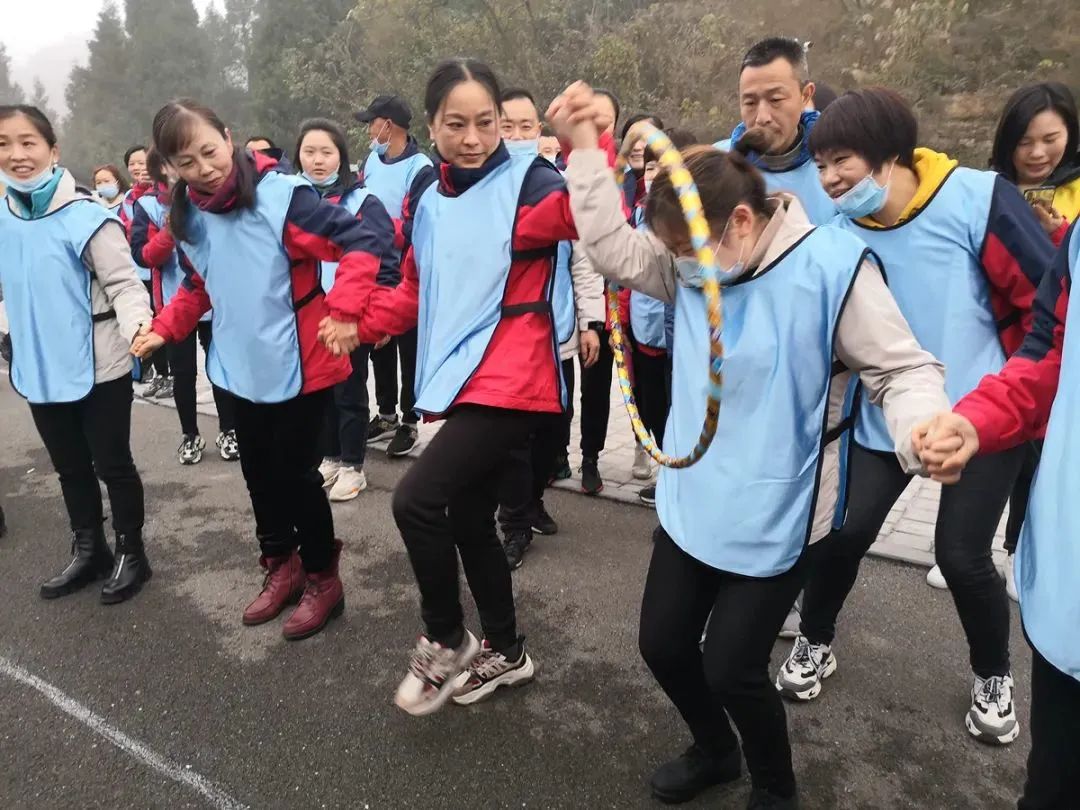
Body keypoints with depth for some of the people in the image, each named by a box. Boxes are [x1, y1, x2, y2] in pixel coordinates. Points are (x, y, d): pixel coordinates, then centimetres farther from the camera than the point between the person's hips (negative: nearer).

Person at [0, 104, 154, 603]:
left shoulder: (86, 215, -15)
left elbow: (123, 282, -18)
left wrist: (137, 329, -35)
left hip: (99, 368, -6)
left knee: (112, 464, 7)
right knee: (70, 467, 19)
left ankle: (130, 552, 25)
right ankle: (88, 551, 37)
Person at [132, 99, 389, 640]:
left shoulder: (281, 195, -19)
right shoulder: (189, 216, 3)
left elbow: (361, 242, -23)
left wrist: (341, 312, -33)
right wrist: (164, 329, 8)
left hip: (299, 366, -6)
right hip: (241, 367, 7)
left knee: (295, 472, 2)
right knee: (258, 471, 16)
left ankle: (322, 579, 22)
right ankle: (281, 565, 36)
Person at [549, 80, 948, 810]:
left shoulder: (832, 266, -20)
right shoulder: (693, 263, -1)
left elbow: (903, 369, -16)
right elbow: (613, 248, -3)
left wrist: (923, 433, -36)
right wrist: (585, 147, -8)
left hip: (775, 515, -6)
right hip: (690, 501, 7)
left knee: (732, 667, 3)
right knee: (663, 644, 17)